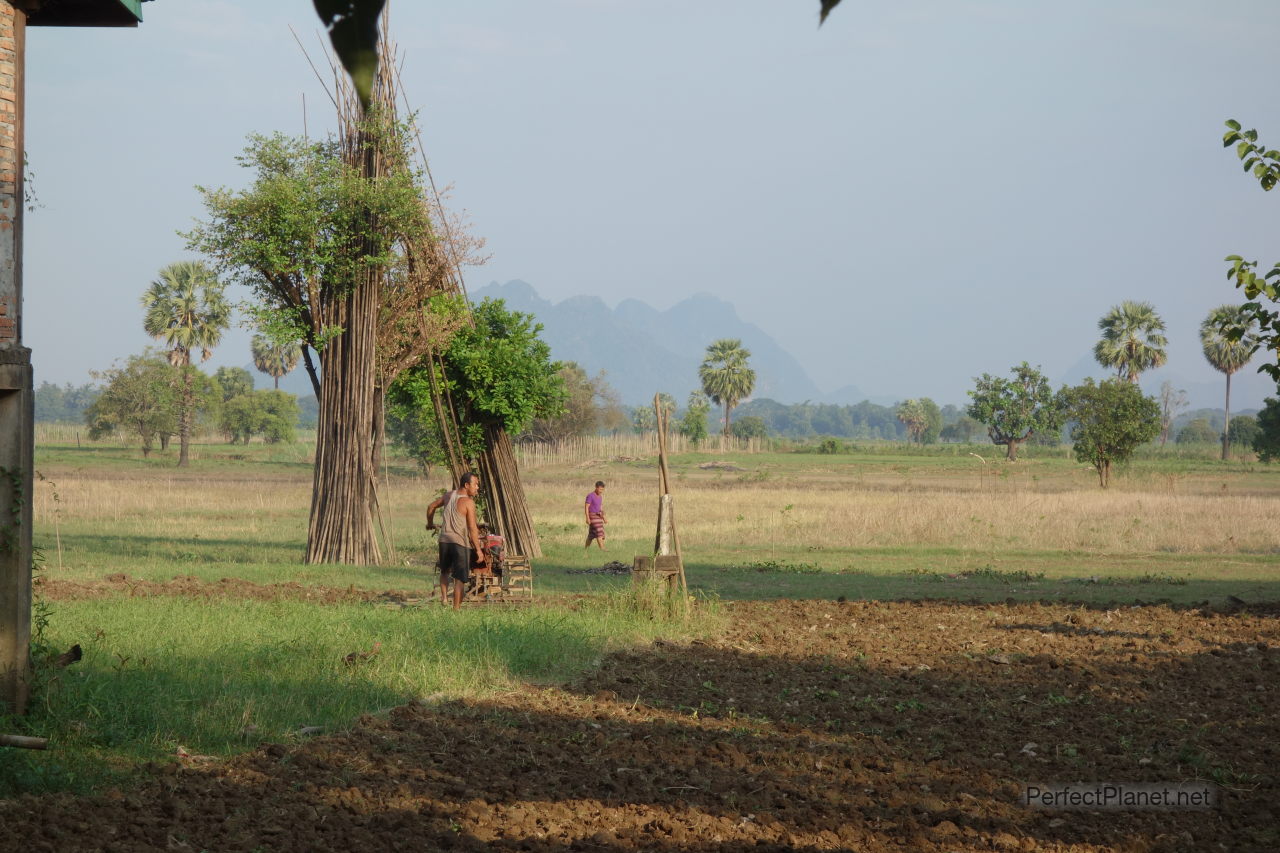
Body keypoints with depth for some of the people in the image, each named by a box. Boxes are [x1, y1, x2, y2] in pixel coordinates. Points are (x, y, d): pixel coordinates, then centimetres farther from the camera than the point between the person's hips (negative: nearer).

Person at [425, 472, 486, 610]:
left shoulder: (448, 496, 7)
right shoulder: (468, 502, -12)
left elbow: (431, 507, 22)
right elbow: (472, 529, -14)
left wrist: (430, 524, 39)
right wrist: (479, 549, -9)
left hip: (444, 540, 6)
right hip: (460, 542, -6)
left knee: (445, 571, 26)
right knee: (460, 578, 1)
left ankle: (444, 597, 11)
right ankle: (456, 608, 1)